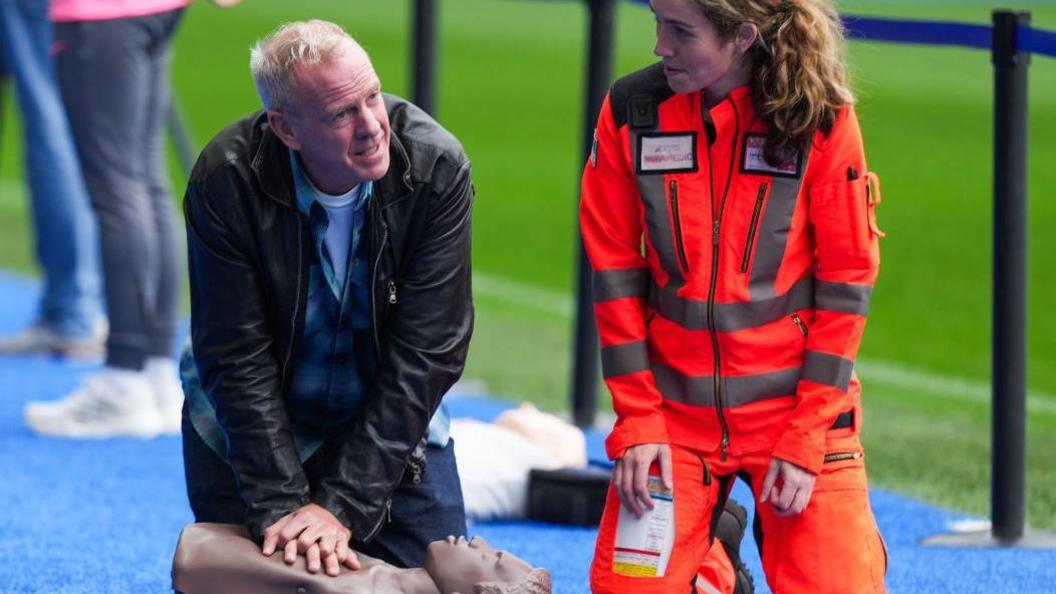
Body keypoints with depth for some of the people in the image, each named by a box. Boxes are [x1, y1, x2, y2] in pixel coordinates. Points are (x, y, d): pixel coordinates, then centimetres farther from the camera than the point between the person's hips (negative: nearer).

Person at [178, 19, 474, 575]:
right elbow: (239, 360, -23)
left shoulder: (436, 168, -24)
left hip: (391, 425, 1)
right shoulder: (226, 179, -26)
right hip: (247, 429, -1)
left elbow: (423, 356, -23)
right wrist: (282, 506, -31)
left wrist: (343, 506, -28)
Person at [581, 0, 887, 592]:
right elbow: (615, 269, 0)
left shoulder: (821, 116, -11)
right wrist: (637, 419, -3)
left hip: (796, 404, -2)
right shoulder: (632, 110, -6)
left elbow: (846, 277, -8)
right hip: (675, 405, 2)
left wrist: (807, 437, -10)